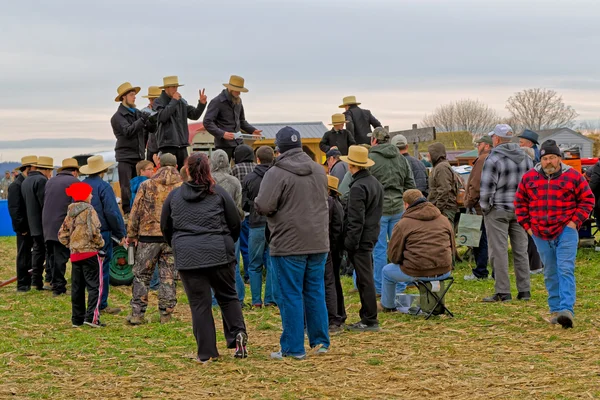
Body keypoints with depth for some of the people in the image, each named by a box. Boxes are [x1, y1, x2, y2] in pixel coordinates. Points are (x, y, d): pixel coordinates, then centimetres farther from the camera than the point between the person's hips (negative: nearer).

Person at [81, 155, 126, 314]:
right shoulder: (103, 186, -11)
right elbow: (112, 212, -14)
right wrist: (121, 233, -7)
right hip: (102, 233, -6)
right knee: (102, 269, -1)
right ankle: (101, 305, 0)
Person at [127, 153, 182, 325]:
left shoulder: (147, 185, -1)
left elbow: (136, 212, 0)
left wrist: (131, 234, 8)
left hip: (148, 235, -1)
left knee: (141, 275, 7)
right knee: (168, 276, 8)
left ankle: (137, 314, 4)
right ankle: (166, 314, 8)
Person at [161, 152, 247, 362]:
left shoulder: (174, 195, 7)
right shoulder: (219, 193, 2)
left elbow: (165, 227, 16)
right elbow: (235, 223, 6)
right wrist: (228, 243, 24)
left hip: (187, 257, 0)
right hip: (219, 254, 0)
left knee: (199, 304, 3)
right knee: (228, 296, 17)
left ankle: (206, 352, 2)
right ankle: (238, 333, -3)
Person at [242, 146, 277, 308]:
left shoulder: (249, 178, -4)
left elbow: (243, 204, -1)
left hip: (256, 226, 0)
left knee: (255, 265, 9)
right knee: (272, 263, 7)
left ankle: (256, 300, 8)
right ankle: (271, 299, 5)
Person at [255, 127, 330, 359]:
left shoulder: (277, 173, -15)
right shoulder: (318, 170, 7)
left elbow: (263, 206, -20)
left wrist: (257, 203, 1)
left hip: (289, 244, -6)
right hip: (318, 242, 6)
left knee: (291, 295, 0)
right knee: (316, 292, 14)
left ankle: (293, 348, 3)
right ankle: (320, 342, 19)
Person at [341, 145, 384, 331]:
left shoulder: (358, 187, -18)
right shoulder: (376, 183, 13)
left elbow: (356, 219, -20)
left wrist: (350, 243, -17)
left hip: (361, 239, -10)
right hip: (372, 236, 10)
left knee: (365, 280, -5)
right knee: (366, 279, 14)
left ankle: (370, 321, -2)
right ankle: (367, 317, 19)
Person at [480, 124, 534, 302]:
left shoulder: (493, 159, -13)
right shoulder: (525, 158, 9)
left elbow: (486, 188, -15)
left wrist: (485, 207, -1)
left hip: (498, 210, -6)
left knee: (499, 252, -2)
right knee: (521, 251, 11)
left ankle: (503, 292, -3)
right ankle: (524, 290, 12)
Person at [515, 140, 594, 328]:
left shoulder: (573, 176, -1)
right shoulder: (529, 178, 7)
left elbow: (587, 200, 3)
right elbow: (520, 203, 15)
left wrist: (575, 221, -6)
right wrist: (527, 225, 7)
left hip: (566, 232, -4)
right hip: (541, 235, 4)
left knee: (565, 270, -13)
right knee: (550, 274, 9)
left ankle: (567, 310, -21)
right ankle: (556, 310, 17)